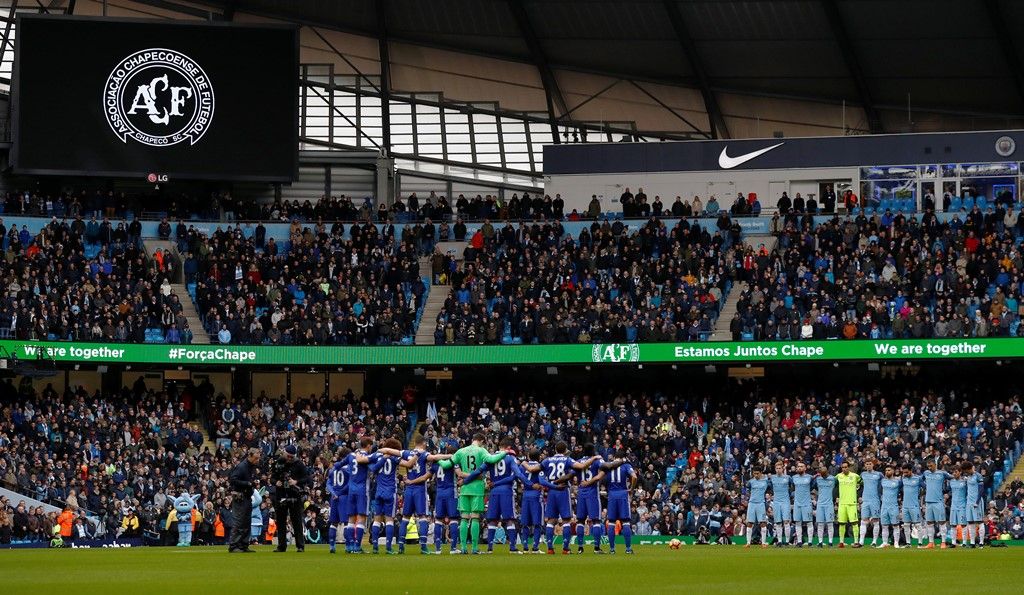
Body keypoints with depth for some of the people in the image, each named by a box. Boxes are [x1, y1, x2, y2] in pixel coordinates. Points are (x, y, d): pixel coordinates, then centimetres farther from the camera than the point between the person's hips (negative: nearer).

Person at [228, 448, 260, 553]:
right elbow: (233, 480, -23)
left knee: (246, 523, 12)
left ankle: (244, 545, 17)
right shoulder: (241, 466, -16)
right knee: (237, 522, -9)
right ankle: (233, 546, -7)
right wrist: (248, 483, -22)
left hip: (248, 497, 9)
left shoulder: (253, 466, 11)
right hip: (239, 497, -9)